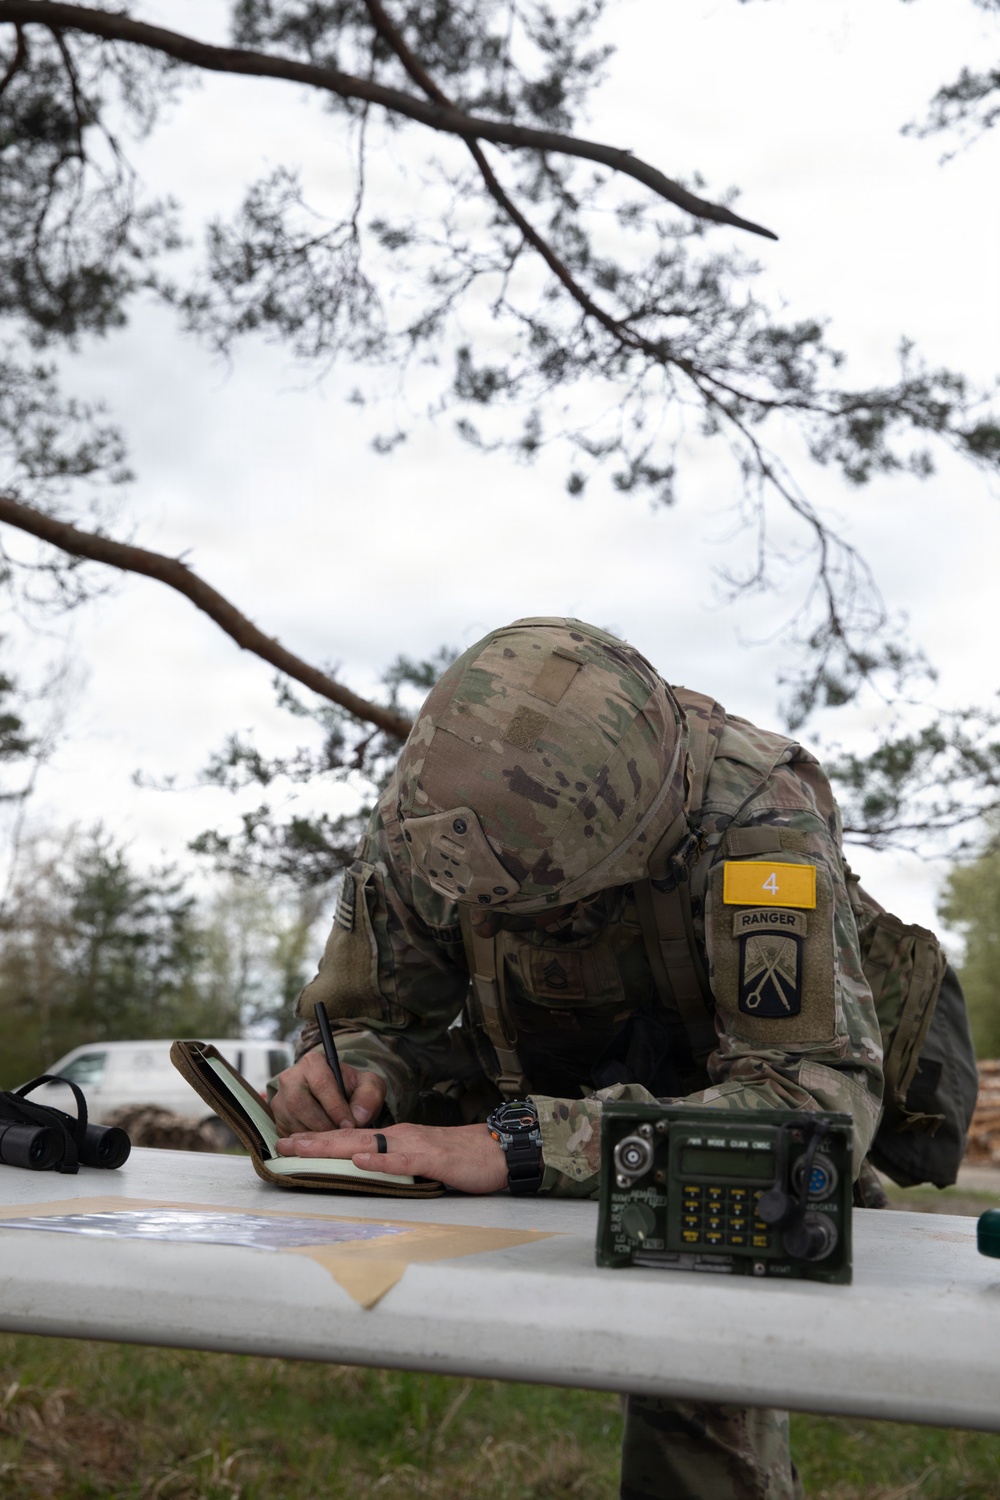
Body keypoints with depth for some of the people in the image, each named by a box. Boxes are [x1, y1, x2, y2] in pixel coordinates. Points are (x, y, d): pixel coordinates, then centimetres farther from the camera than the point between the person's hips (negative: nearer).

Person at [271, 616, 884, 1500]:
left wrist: (522, 1145, -51)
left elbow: (819, 1094, -43)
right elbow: (372, 1016, -9)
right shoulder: (425, 810, -22)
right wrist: (348, 1074, -34)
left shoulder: (760, 818, -35)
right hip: (554, 1086, 4)